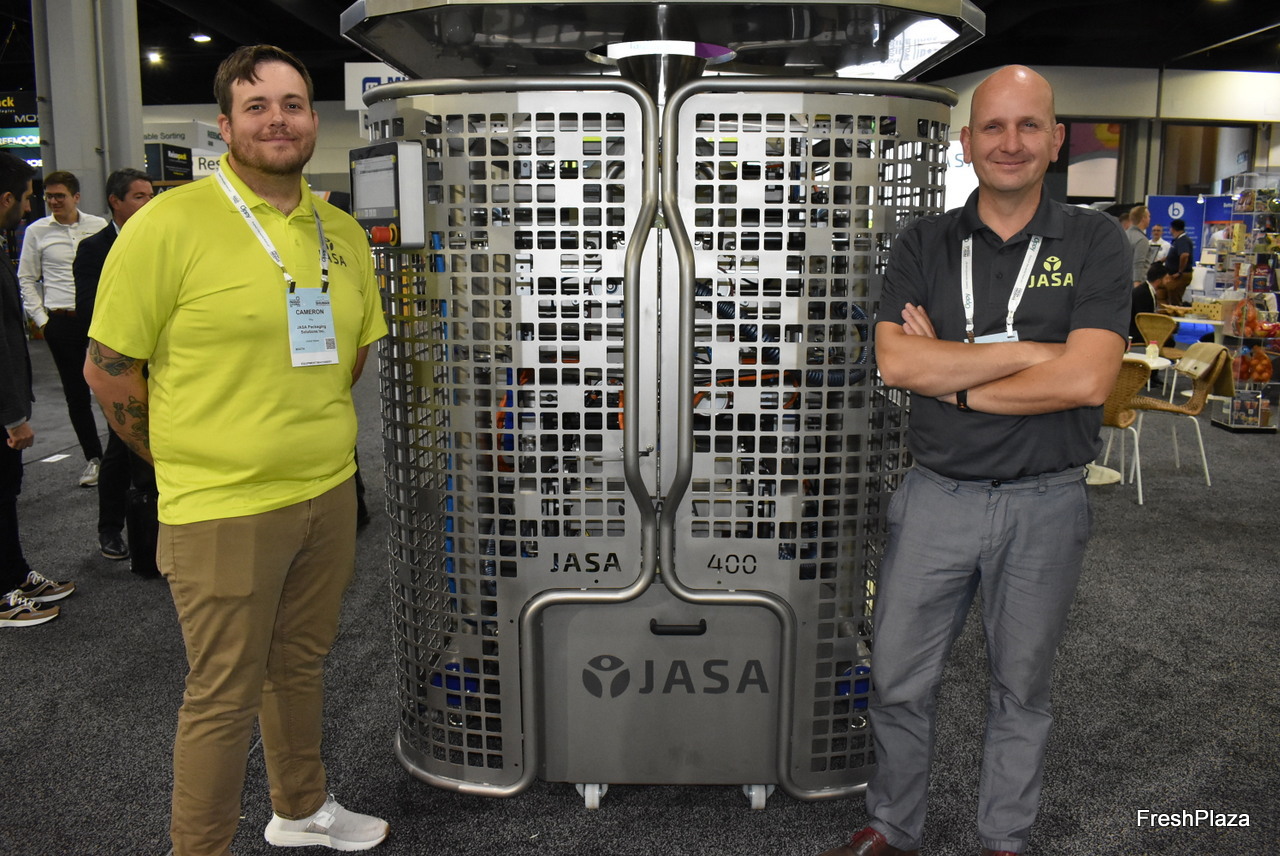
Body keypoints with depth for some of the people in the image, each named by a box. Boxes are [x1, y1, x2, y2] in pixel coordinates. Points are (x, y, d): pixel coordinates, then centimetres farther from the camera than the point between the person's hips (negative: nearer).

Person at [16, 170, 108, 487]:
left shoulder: (98, 226, 4)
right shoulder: (37, 231, 4)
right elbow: (27, 279, 10)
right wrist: (41, 318, 3)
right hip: (62, 322, 1)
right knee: (76, 393, 5)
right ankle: (93, 457, 15)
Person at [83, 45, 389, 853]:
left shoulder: (342, 231, 7)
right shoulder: (170, 223, -12)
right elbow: (108, 368, -8)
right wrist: (183, 461, -3)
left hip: (330, 494, 6)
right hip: (224, 508, -6)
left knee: (302, 663, 22)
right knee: (225, 695, 6)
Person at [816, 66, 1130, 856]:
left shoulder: (1094, 243, -3)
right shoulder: (925, 244, 1)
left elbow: (1088, 379, -17)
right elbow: (896, 361, -14)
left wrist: (952, 377, -14)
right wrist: (1028, 352, -17)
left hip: (1045, 502, -1)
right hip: (937, 495, 2)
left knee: (1022, 689, 16)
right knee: (898, 683, 11)